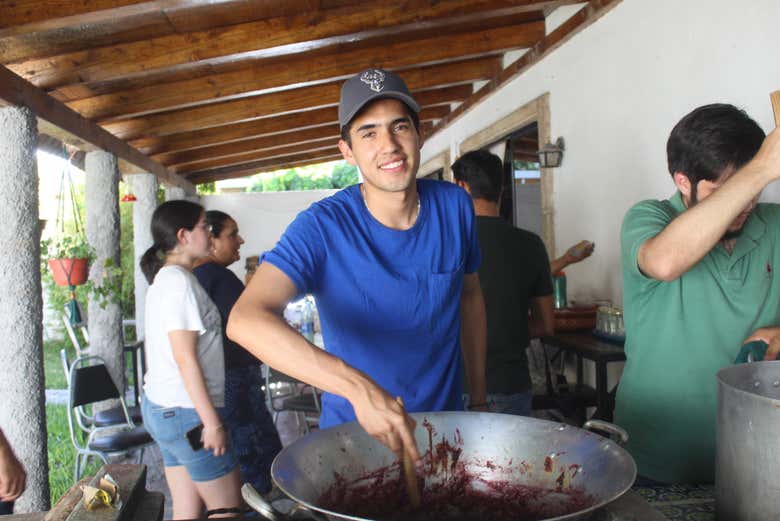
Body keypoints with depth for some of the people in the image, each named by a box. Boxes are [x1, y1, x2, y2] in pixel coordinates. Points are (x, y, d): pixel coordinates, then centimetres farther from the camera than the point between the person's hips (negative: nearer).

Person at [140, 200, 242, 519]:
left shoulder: (163, 278, 13)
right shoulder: (179, 281, -16)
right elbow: (185, 358, -20)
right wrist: (212, 421, -18)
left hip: (162, 406, 9)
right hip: (185, 411, -9)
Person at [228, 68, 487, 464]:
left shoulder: (455, 207, -9)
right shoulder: (323, 227, -23)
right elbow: (245, 320, -36)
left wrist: (479, 397, 7)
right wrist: (359, 387, -47)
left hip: (445, 425, 4)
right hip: (352, 430, -3)